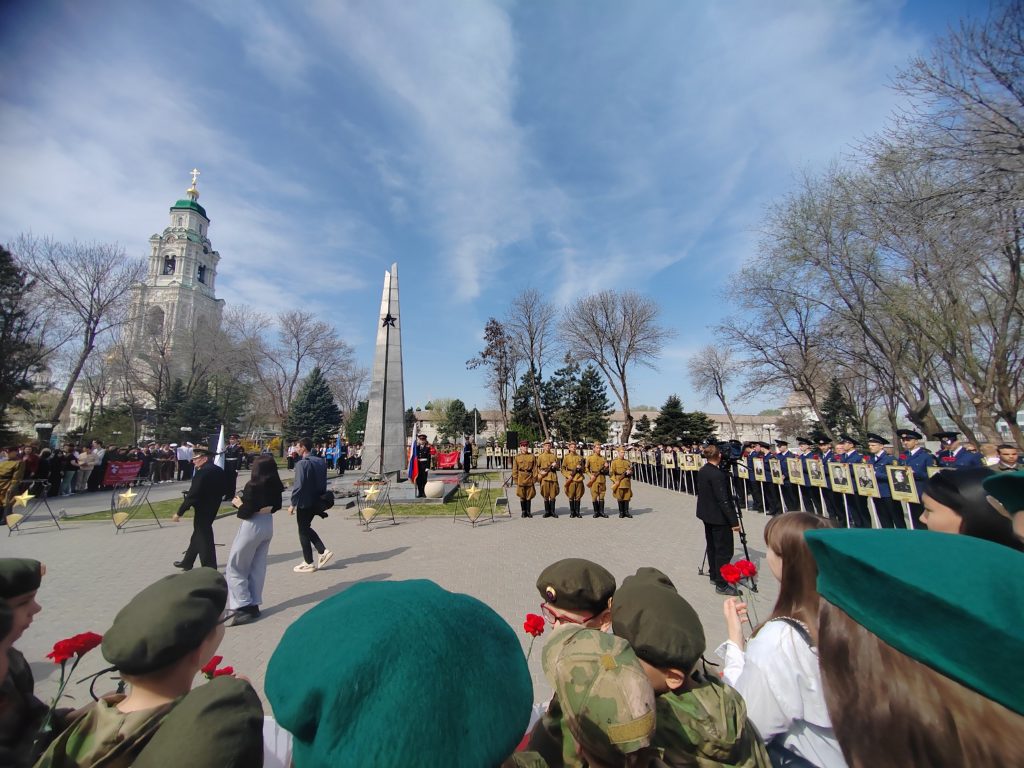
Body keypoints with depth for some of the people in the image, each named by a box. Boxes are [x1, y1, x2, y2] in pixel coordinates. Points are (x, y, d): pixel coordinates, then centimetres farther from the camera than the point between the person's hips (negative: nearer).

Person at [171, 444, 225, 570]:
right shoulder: (219, 470, 4)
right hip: (212, 509, 8)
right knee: (198, 536, 23)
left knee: (204, 539, 4)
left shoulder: (202, 472, -23)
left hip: (202, 511, -8)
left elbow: (192, 495, -22)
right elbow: (221, 491, 11)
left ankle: (209, 570, 14)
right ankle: (187, 563, 39)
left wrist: (179, 513, -14)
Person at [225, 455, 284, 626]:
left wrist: (238, 503, -2)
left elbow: (246, 512, -19)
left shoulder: (253, 486, -19)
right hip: (268, 525, 7)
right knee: (258, 567, 16)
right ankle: (254, 605, 24)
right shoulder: (276, 486, 1)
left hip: (252, 527, -7)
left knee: (235, 568, 8)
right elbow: (276, 506, 12)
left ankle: (244, 607, 5)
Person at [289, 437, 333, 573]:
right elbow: (323, 482, 12)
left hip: (304, 502, -7)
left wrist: (293, 504, -13)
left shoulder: (302, 463, -18)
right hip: (316, 501, 8)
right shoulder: (321, 461, 6)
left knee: (303, 532, 7)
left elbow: (298, 485, -21)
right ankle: (324, 551, 13)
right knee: (307, 528, 22)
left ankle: (309, 563, 15)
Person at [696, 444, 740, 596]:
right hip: (719, 517, -9)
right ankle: (721, 584, 6)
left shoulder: (701, 471, 3)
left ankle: (713, 575, 31)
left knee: (712, 546, 19)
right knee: (724, 550, 0)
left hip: (706, 514, 9)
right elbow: (724, 500, -25)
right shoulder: (718, 474, -24)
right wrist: (734, 521, -20)